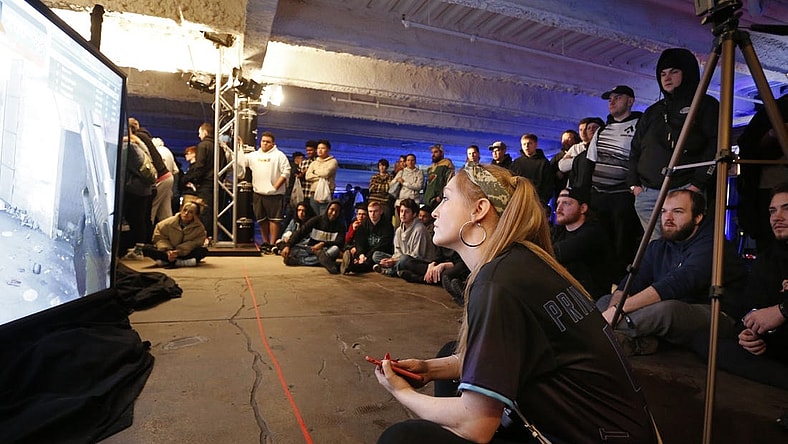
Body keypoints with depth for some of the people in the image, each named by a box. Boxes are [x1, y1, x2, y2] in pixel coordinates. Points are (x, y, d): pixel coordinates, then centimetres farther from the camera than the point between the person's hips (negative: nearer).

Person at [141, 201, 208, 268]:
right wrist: (167, 250, -20)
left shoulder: (199, 227, -9)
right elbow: (159, 237, -2)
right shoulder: (169, 223, -6)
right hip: (167, 253, 2)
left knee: (204, 251, -31)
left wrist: (179, 251, -30)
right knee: (146, 248, -22)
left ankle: (165, 262, -33)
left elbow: (195, 243, -16)